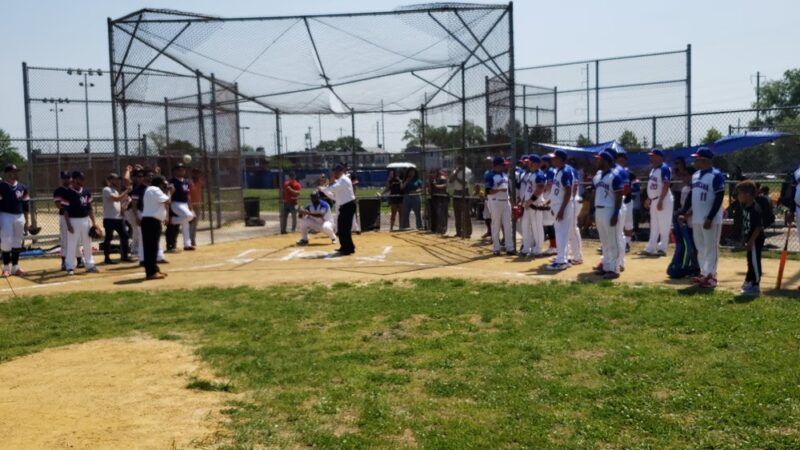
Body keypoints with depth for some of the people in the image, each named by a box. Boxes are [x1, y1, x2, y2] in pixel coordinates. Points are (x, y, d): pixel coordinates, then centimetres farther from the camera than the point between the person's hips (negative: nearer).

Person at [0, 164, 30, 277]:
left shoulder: (22, 187, 9)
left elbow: (26, 204, 13)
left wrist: (27, 220, 11)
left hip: (19, 217, 5)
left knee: (17, 243, 9)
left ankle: (15, 267, 18)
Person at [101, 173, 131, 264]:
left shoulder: (116, 190, 18)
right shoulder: (106, 190, -10)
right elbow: (116, 199, -22)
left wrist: (125, 196, 3)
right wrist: (126, 191, -18)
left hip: (119, 217, 8)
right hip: (109, 218, -8)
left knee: (124, 235, 7)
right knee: (108, 238, -1)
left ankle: (125, 256, 14)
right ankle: (107, 258, 6)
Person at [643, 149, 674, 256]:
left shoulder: (664, 168, -14)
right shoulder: (653, 169, 14)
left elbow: (666, 186, -21)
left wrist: (660, 201, -24)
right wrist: (649, 199, 17)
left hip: (663, 200, -10)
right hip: (654, 200, 10)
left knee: (664, 226, -3)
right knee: (654, 226, 13)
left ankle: (662, 248, 0)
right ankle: (650, 248, 17)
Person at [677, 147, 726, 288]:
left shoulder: (716, 176, -13)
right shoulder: (695, 175, 12)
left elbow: (719, 199, -17)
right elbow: (691, 196, 19)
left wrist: (710, 218, -21)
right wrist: (683, 213, 12)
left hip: (710, 219, -9)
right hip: (696, 219, 9)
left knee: (711, 247, -4)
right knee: (700, 247, 13)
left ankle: (711, 276, 0)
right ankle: (704, 274, 21)